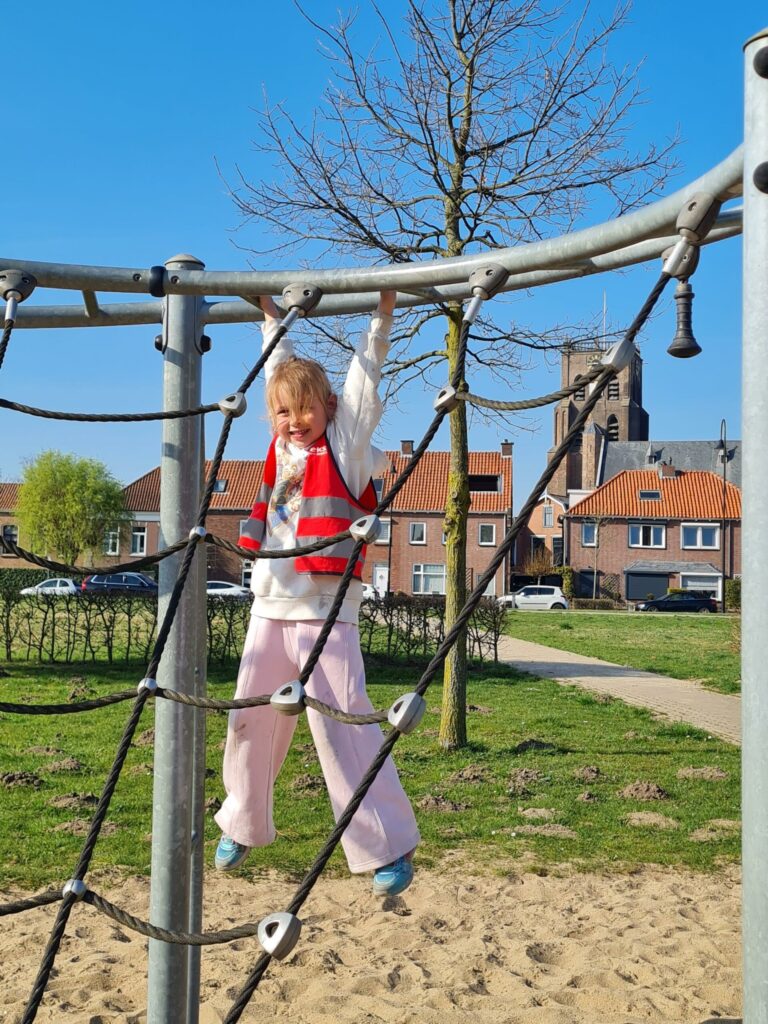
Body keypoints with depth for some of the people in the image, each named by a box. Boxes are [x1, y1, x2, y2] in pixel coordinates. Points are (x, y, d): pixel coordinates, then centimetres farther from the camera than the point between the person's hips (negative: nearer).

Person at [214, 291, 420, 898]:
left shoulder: (345, 444, -2)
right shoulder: (284, 447, 11)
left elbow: (364, 377, -6)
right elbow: (283, 368, 21)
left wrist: (382, 316, -11)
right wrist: (272, 317, 27)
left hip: (325, 613, -6)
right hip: (269, 607, 6)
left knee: (344, 729, -8)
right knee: (251, 724, 14)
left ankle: (389, 848, 2)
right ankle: (243, 827, 34)